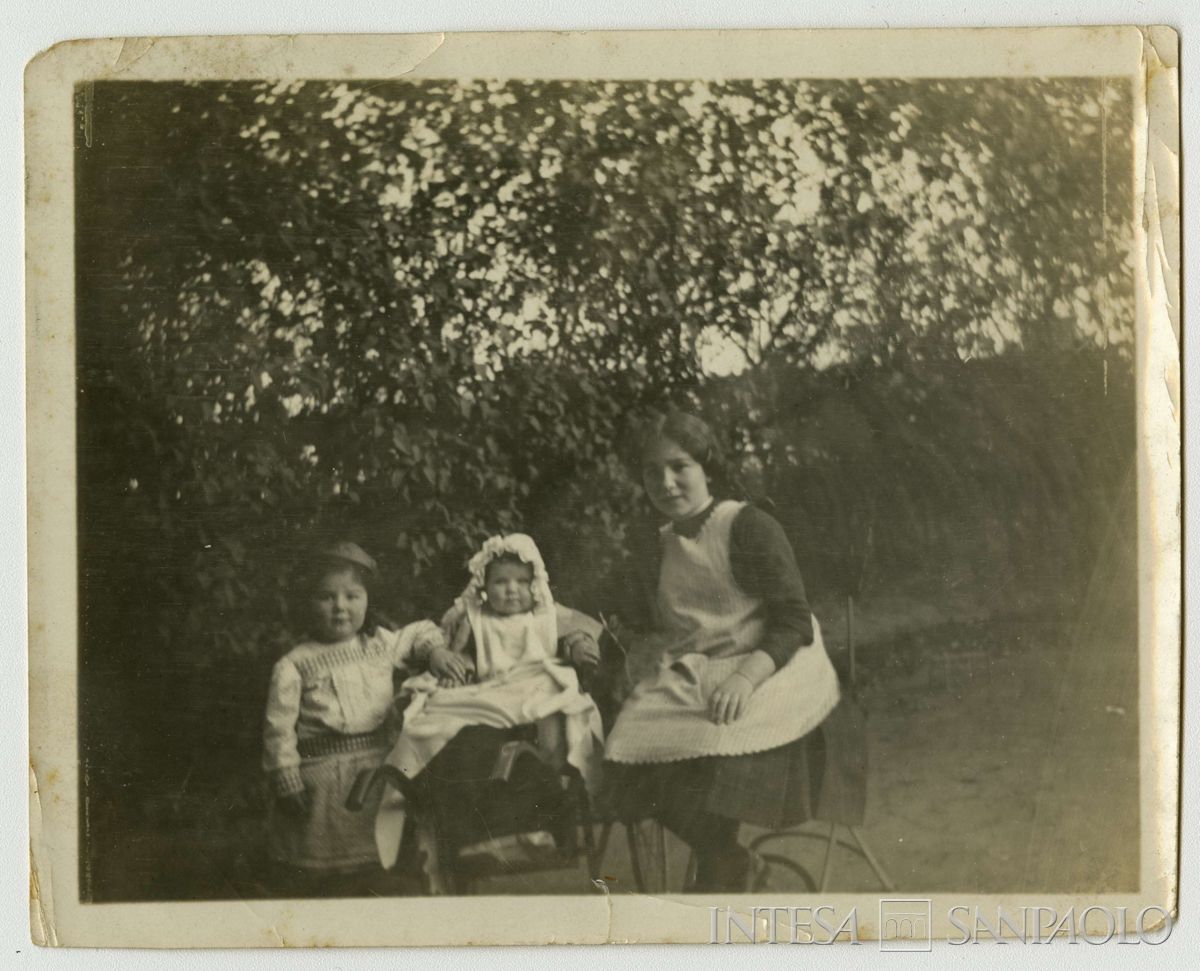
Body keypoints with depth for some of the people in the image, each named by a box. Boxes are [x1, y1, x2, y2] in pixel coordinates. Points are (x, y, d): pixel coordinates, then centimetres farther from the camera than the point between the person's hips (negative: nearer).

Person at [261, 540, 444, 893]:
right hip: (323, 777, -4)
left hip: (381, 768, 4)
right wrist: (287, 784, -10)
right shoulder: (294, 665, -6)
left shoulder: (382, 644, 6)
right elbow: (279, 728, -6)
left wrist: (438, 652, 2)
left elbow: (422, 633, 23)